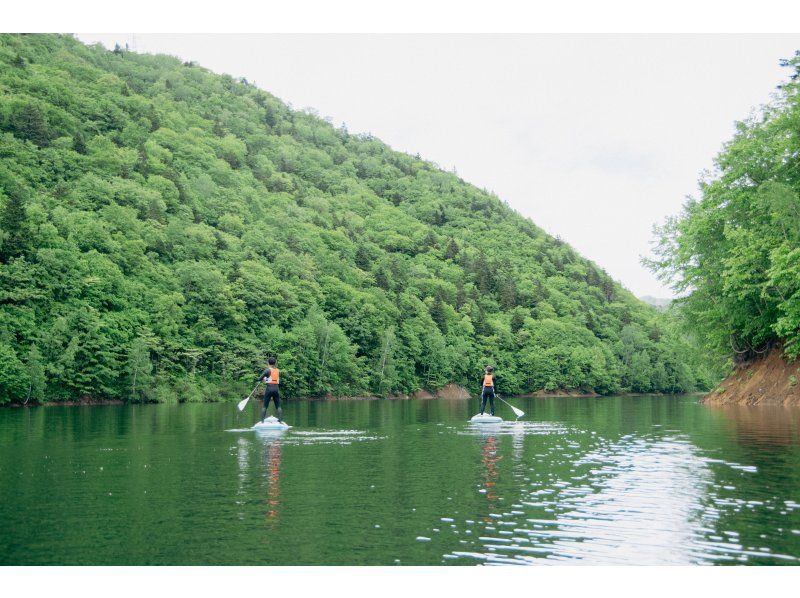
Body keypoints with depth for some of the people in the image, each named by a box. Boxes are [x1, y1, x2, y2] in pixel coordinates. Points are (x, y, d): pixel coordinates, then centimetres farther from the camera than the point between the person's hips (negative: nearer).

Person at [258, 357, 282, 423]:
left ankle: (262, 420, 2)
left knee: (265, 406, 5)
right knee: (278, 406, 9)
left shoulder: (268, 370, -5)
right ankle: (281, 420, 0)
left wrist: (263, 379, 15)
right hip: (276, 389, 3)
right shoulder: (278, 371, 8)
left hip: (269, 388, -3)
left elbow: (260, 378, -6)